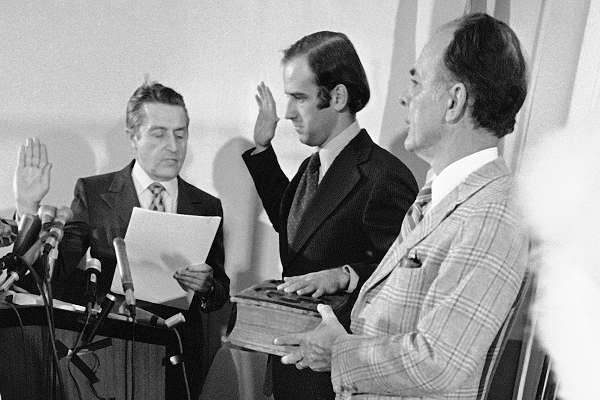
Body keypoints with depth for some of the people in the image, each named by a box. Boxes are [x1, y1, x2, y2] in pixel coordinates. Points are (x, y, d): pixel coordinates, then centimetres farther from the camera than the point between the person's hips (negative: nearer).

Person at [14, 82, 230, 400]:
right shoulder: (92, 192, -3)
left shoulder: (207, 206, 2)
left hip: (180, 359, 2)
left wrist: (207, 286, -18)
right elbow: (56, 281, -10)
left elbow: (220, 297, 5)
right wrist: (28, 207, -19)